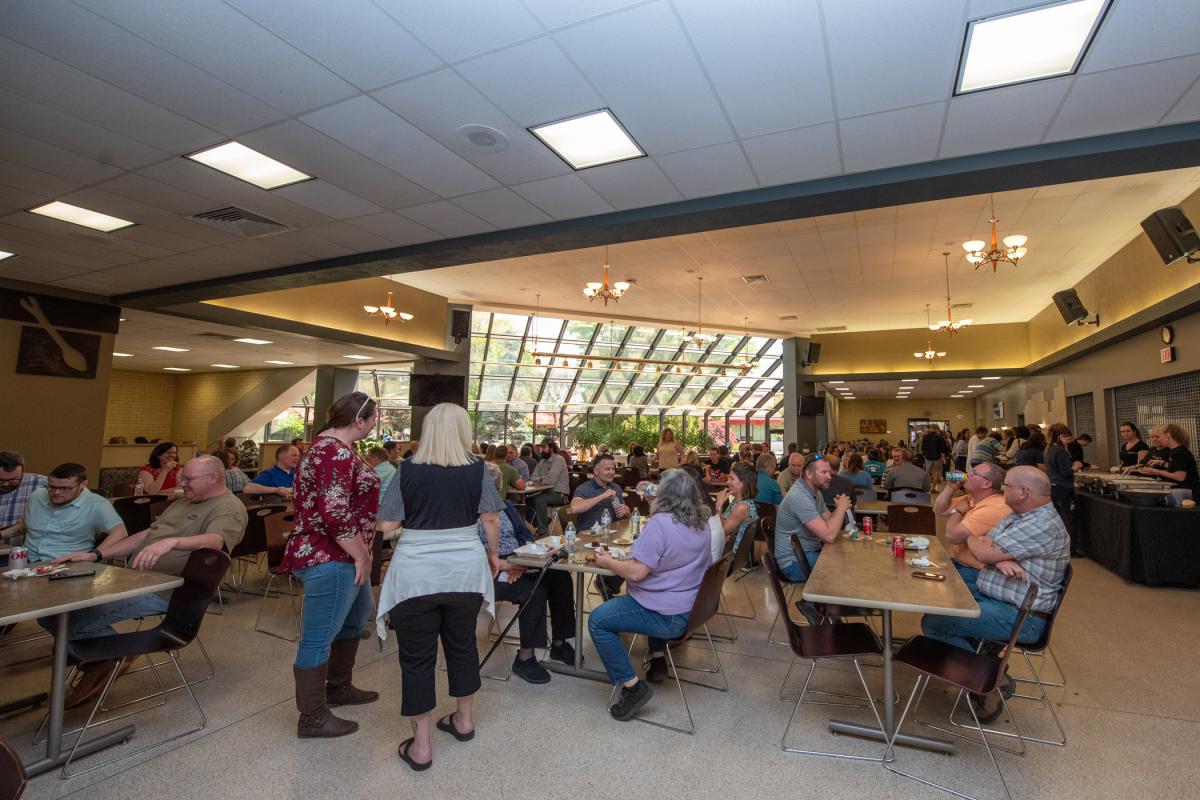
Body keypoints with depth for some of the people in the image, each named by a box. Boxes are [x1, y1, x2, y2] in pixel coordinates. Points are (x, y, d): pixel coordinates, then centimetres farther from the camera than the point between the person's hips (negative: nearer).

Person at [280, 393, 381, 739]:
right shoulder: (338, 454, -22)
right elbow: (335, 514, -29)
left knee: (355, 618, 25)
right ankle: (312, 719, 17)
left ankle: (338, 687, 40)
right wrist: (361, 554, -18)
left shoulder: (329, 444, 12)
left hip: (339, 556, 11)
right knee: (319, 639, 2)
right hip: (330, 558, -11)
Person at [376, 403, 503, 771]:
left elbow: (386, 524, -4)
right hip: (465, 569, 2)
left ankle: (421, 745, 20)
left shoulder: (407, 470, -4)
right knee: (462, 643, 21)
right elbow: (490, 519, -3)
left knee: (417, 656, 11)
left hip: (416, 573, -2)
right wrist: (494, 554, 12)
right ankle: (465, 719, 37)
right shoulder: (477, 469, -3)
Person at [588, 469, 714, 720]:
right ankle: (658, 660, 34)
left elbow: (636, 572, -25)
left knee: (597, 620, -5)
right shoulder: (702, 523, 3)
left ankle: (632, 687, -3)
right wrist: (635, 556, 19)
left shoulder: (660, 523, -23)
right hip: (693, 605, 9)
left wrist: (608, 562, -9)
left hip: (670, 616, -9)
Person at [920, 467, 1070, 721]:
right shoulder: (1018, 516, 10)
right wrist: (999, 559, -16)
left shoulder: (1043, 525, -22)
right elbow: (984, 545, 8)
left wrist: (972, 539, 1)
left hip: (1019, 617, -10)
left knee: (932, 623, -18)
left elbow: (983, 553, -23)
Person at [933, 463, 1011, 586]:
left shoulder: (993, 509, -26)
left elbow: (952, 536, -28)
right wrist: (951, 487, -1)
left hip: (977, 571, -9)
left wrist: (957, 511, -10)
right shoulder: (971, 498, 4)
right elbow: (939, 511, 13)